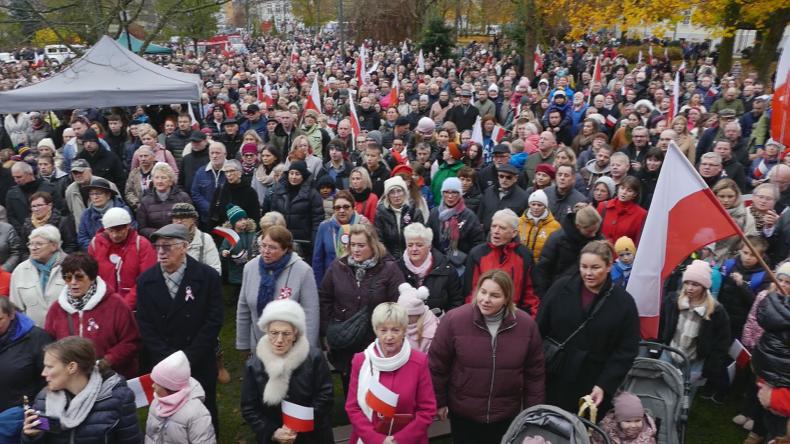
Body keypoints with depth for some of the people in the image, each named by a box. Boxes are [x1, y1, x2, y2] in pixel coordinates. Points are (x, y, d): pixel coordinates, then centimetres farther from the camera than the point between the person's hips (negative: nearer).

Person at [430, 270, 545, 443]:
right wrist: (440, 402, 1)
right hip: (463, 414, -1)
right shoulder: (453, 320, -17)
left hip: (508, 415, 2)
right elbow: (437, 365, -6)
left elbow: (535, 373, 0)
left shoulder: (526, 324, -10)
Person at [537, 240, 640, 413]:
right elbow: (539, 331, 3)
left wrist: (604, 386, -10)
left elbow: (626, 352, -2)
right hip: (553, 381, 1)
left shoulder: (624, 302, -3)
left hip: (592, 390, -1)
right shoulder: (561, 288, -1)